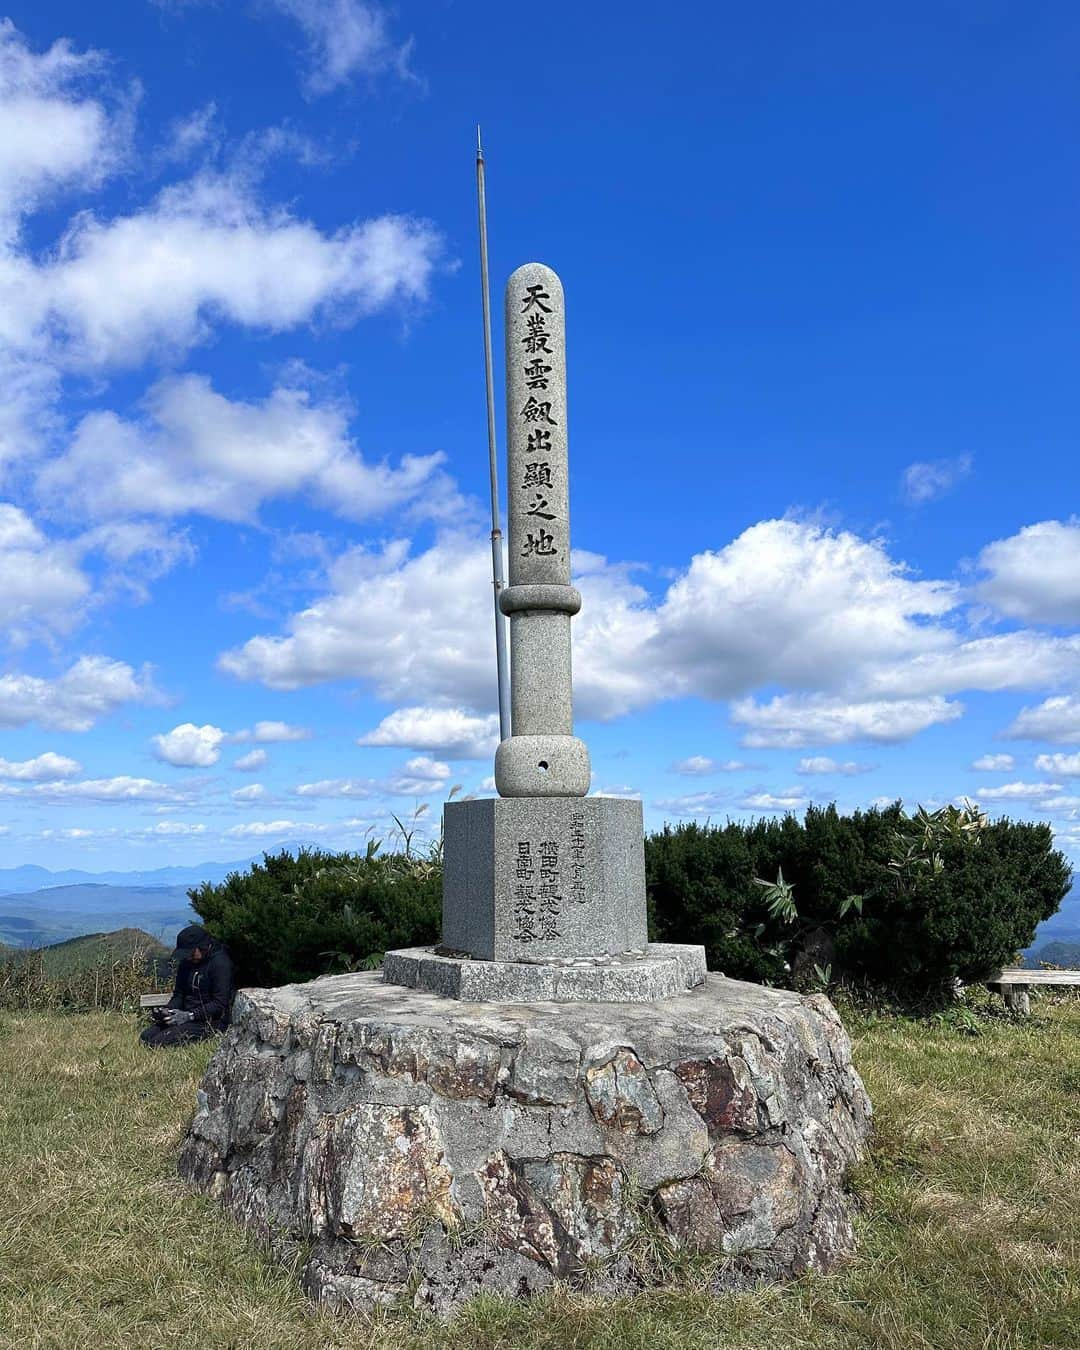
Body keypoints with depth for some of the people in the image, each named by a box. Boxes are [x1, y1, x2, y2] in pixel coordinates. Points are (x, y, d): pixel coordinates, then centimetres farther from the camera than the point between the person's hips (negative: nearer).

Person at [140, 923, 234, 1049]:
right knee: (145, 1037, -10)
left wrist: (190, 1015, -21)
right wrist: (167, 1010, -5)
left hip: (210, 1021, -8)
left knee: (159, 1042, -22)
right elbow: (179, 995, 16)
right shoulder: (186, 963, 13)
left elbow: (220, 1004, -16)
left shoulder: (220, 962, -13)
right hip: (187, 1016, 8)